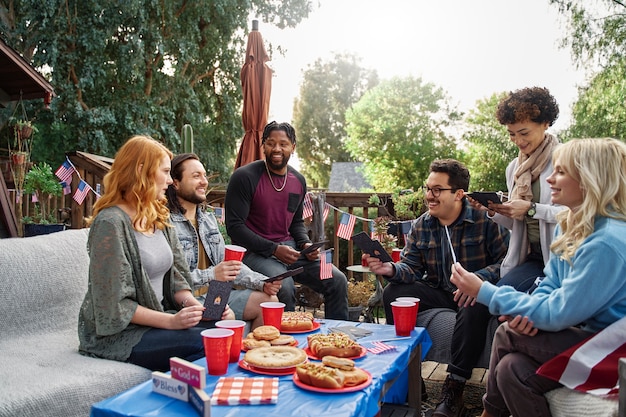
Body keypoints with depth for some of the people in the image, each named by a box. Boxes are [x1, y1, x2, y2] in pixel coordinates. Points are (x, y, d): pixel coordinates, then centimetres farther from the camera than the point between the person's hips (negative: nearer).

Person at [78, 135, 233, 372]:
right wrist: (169, 321, -23)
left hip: (158, 320, 7)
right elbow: (113, 304, -18)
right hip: (116, 333, -7)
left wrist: (192, 303, -9)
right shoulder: (111, 223, -16)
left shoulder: (159, 218, 9)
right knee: (204, 344, -27)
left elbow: (176, 276, 11)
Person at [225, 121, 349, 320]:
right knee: (284, 287, -33)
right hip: (255, 251, -6)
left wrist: (306, 244, 0)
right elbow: (235, 227, -13)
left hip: (289, 248, 6)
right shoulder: (245, 177, -11)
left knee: (338, 281, -7)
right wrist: (274, 249, -18)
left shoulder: (299, 181, 9)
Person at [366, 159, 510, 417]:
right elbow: (412, 267, 2)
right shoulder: (421, 226, 4)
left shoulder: (485, 220, -11)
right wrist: (391, 269, -21)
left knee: (474, 306, -38)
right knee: (393, 293, -16)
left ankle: (455, 387, -23)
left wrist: (478, 279, -32)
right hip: (437, 291, 5)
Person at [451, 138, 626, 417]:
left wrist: (484, 292, -23)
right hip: (582, 328, 8)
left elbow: (557, 315, -25)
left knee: (507, 335, -15)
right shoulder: (570, 225, 2)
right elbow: (550, 285, 7)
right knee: (511, 368, -10)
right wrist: (528, 312, -15)